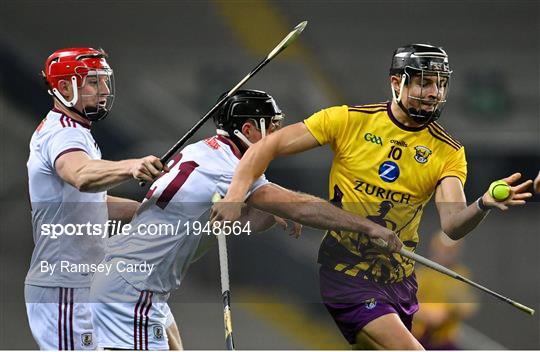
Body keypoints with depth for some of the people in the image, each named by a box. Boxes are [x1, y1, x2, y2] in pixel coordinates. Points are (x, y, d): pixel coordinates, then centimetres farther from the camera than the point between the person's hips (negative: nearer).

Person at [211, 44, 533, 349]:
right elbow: (268, 146, -4)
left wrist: (483, 205, -36)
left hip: (399, 281, 5)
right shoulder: (350, 121, -6)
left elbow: (453, 225, -14)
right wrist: (236, 195, -20)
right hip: (346, 274, -5)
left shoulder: (449, 152, 0)